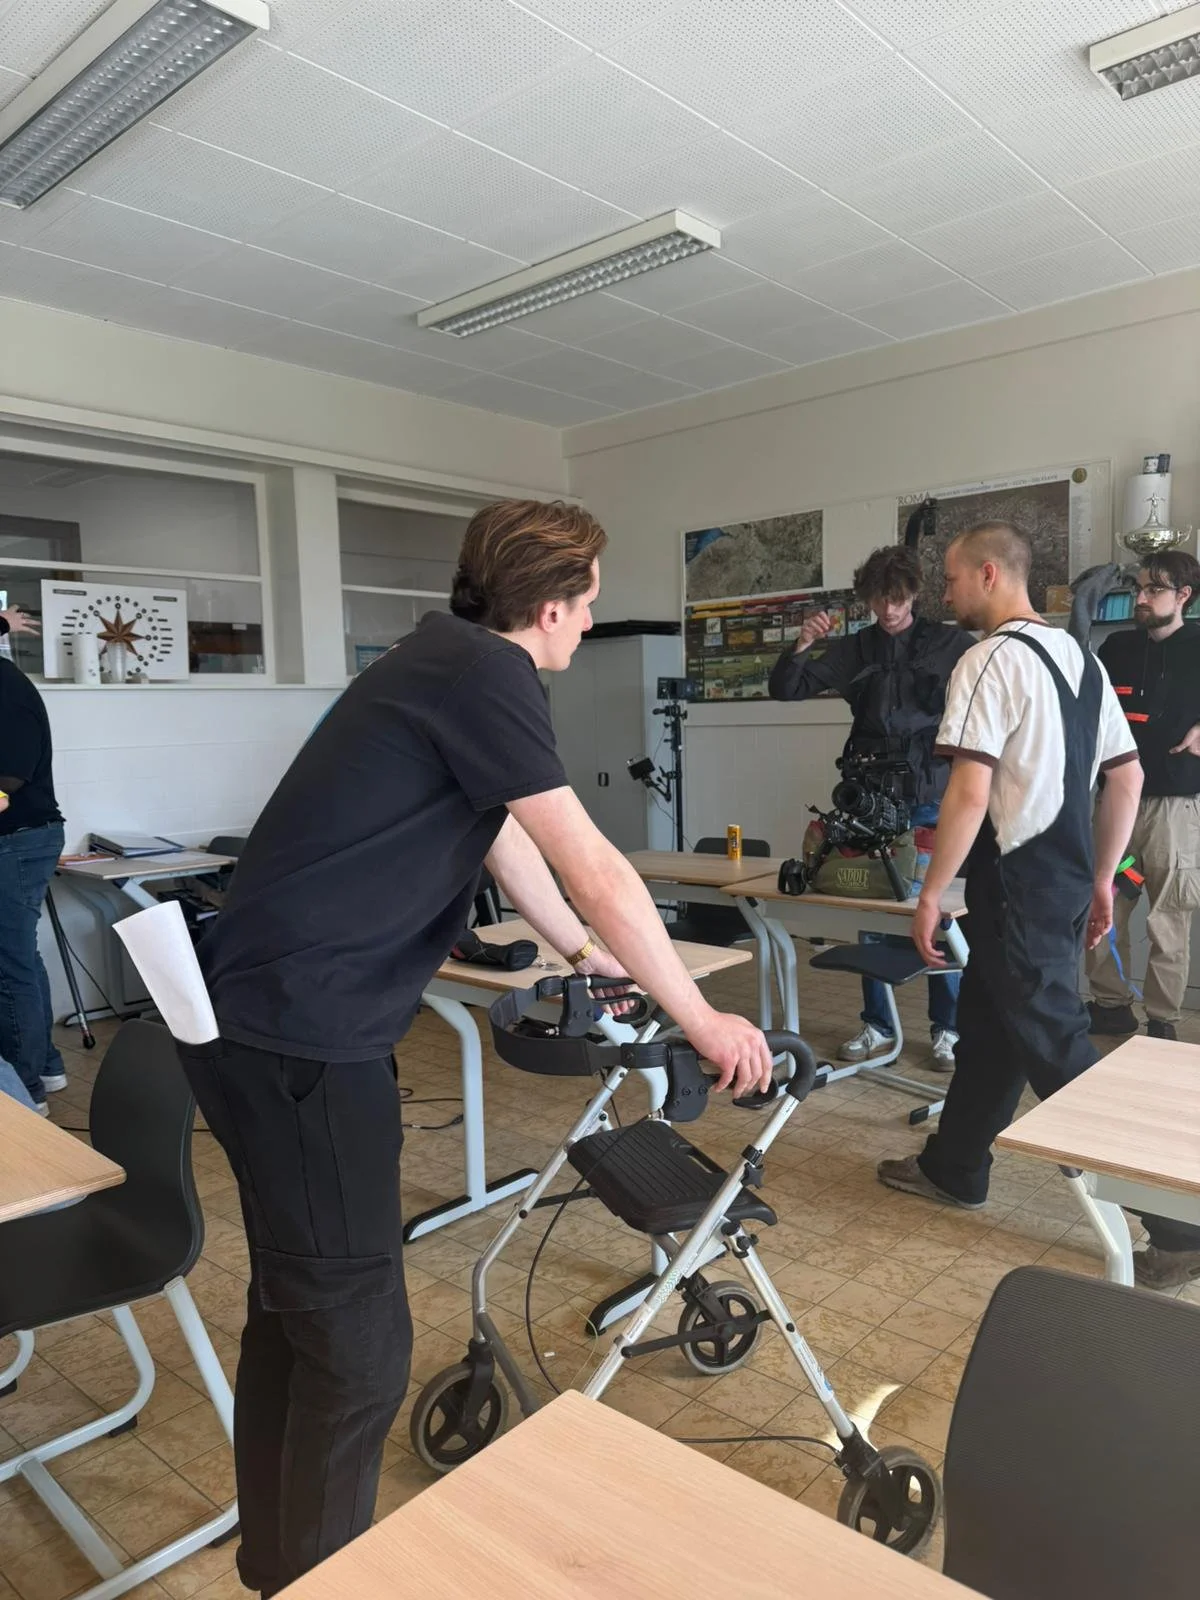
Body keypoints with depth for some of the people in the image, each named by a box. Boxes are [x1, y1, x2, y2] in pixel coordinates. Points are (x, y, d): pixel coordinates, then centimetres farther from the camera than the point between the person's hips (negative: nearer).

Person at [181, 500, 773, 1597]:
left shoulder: (451, 662, 15)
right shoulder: (483, 673, -15)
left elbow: (501, 834, 24)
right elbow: (592, 867, -15)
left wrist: (581, 952, 34)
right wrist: (702, 1021, -5)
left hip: (264, 1017, 10)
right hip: (305, 1038, -10)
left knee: (296, 1311, 22)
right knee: (356, 1342, 1)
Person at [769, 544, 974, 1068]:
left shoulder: (951, 645, 1)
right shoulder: (852, 651, 8)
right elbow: (785, 689, 7)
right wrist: (801, 647, -10)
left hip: (933, 801, -2)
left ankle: (947, 1029, 18)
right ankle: (877, 1025, 23)